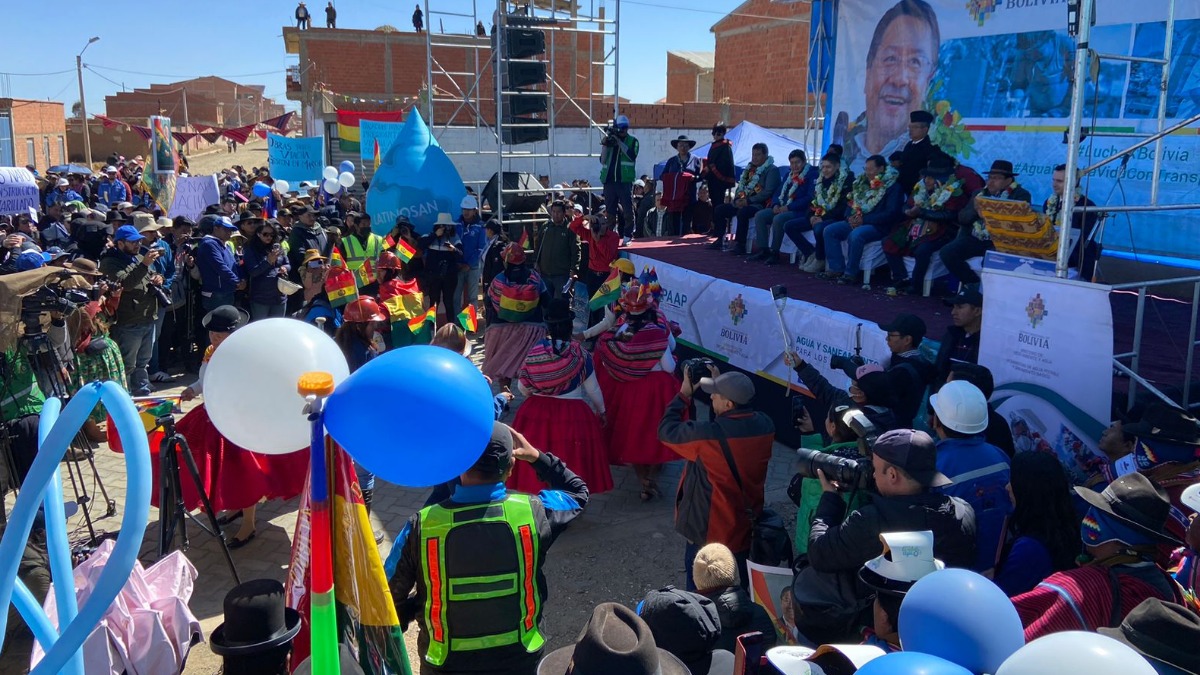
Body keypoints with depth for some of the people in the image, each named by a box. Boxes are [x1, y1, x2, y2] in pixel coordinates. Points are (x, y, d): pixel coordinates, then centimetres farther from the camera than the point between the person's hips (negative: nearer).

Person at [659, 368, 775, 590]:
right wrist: (721, 386, 6)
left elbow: (666, 430, -15)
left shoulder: (710, 435, -29)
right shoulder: (765, 425, -11)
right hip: (747, 528, 6)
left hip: (709, 531, -6)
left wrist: (684, 394, -6)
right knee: (740, 589, 23)